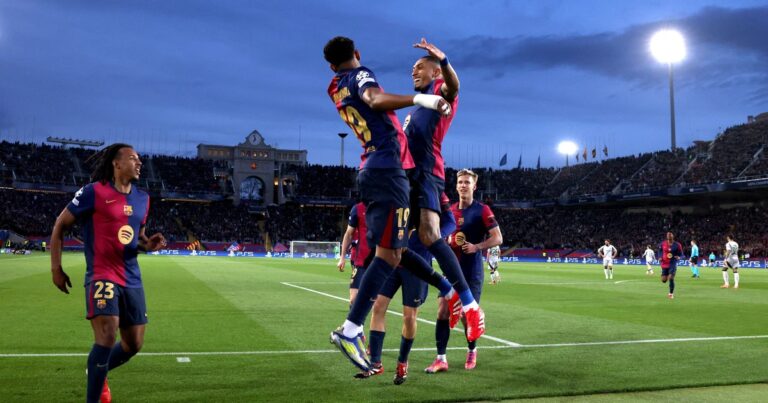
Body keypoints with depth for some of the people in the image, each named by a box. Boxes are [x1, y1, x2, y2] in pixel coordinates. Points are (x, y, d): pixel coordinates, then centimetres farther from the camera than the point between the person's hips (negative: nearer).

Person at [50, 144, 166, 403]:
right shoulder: (94, 192, -8)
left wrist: (148, 244, 0)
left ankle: (98, 374, 40)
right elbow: (59, 226, 0)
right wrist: (56, 268, -4)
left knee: (134, 345, 11)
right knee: (107, 336, -20)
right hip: (101, 276, -6)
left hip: (132, 279, 7)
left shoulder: (142, 199, 11)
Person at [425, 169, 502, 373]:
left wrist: (476, 246, -21)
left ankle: (472, 351, 28)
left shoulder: (482, 210, -5)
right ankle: (441, 358, -2)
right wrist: (449, 240, -2)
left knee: (467, 314, 2)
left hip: (472, 271, -4)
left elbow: (498, 238, -8)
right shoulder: (449, 210, 9)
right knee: (442, 311, -5)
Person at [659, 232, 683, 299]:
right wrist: (660, 257, -1)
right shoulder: (663, 244, -1)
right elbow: (660, 250, 16)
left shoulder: (677, 245, -7)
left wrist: (678, 257, -20)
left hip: (673, 264, -2)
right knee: (664, 280, 1)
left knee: (671, 278, -14)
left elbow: (681, 254, 2)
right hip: (664, 264, 2)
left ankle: (671, 293, 4)